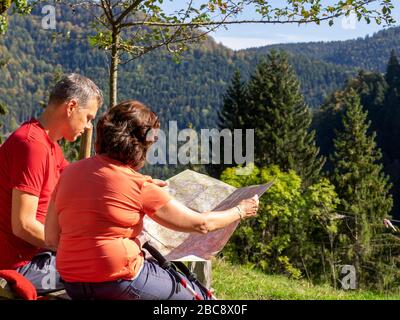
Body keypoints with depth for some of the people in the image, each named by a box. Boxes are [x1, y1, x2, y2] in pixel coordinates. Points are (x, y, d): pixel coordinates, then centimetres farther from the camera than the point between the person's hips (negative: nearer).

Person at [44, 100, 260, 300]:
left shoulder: (70, 172, 2)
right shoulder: (139, 186, -14)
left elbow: (51, 238, 3)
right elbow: (201, 224, -6)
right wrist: (240, 211, 10)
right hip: (118, 283, -7)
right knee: (199, 296, 14)